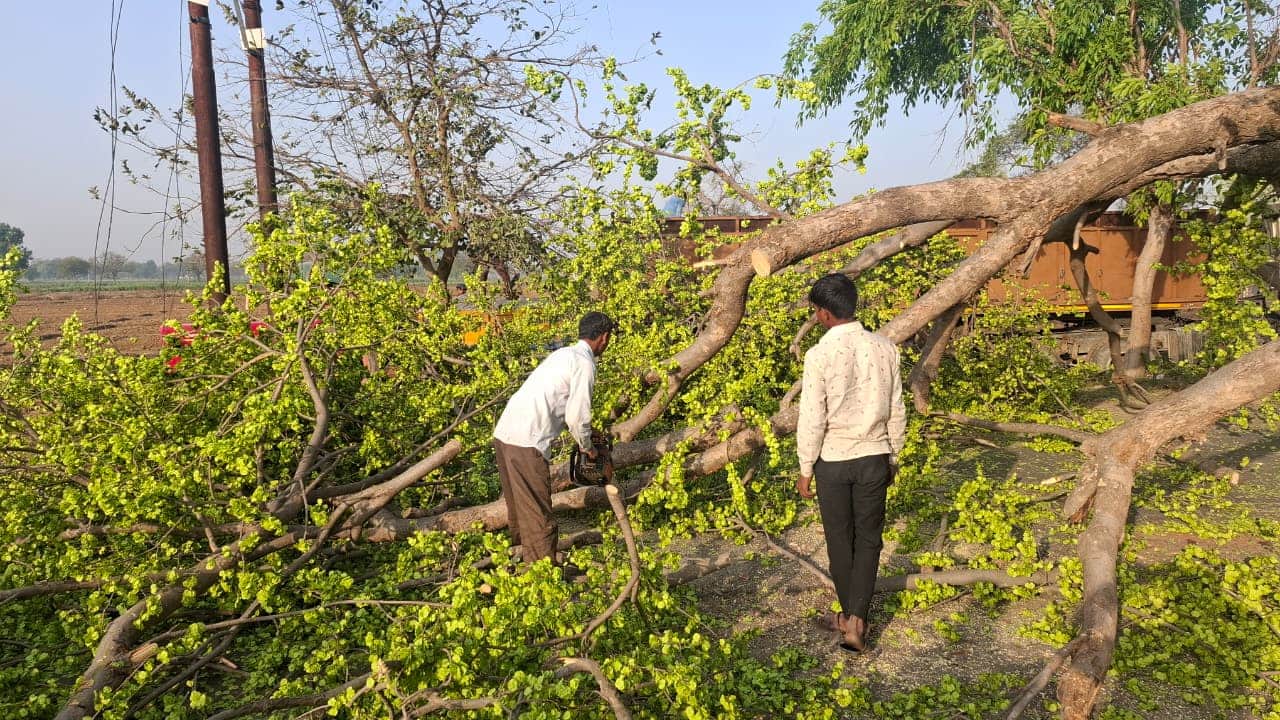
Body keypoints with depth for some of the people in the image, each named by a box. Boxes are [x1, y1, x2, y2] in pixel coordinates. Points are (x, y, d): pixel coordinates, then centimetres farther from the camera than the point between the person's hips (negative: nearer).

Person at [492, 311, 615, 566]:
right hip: (526, 443, -9)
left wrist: (583, 437, 30)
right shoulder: (585, 363, -6)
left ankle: (526, 560, 32)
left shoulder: (564, 354, 20)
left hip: (504, 432, 9)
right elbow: (576, 415, -11)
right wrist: (587, 447, 7)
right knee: (539, 516, -2)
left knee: (519, 507, 20)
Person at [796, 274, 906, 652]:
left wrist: (805, 470, -2)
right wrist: (893, 458, 17)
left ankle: (848, 614, 29)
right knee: (868, 539, 11)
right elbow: (896, 412, 4)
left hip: (833, 459, -2)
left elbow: (811, 420, -14)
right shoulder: (884, 348, -3)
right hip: (874, 456, 3)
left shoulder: (820, 354, -16)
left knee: (840, 539, 14)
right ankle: (857, 619, 1)